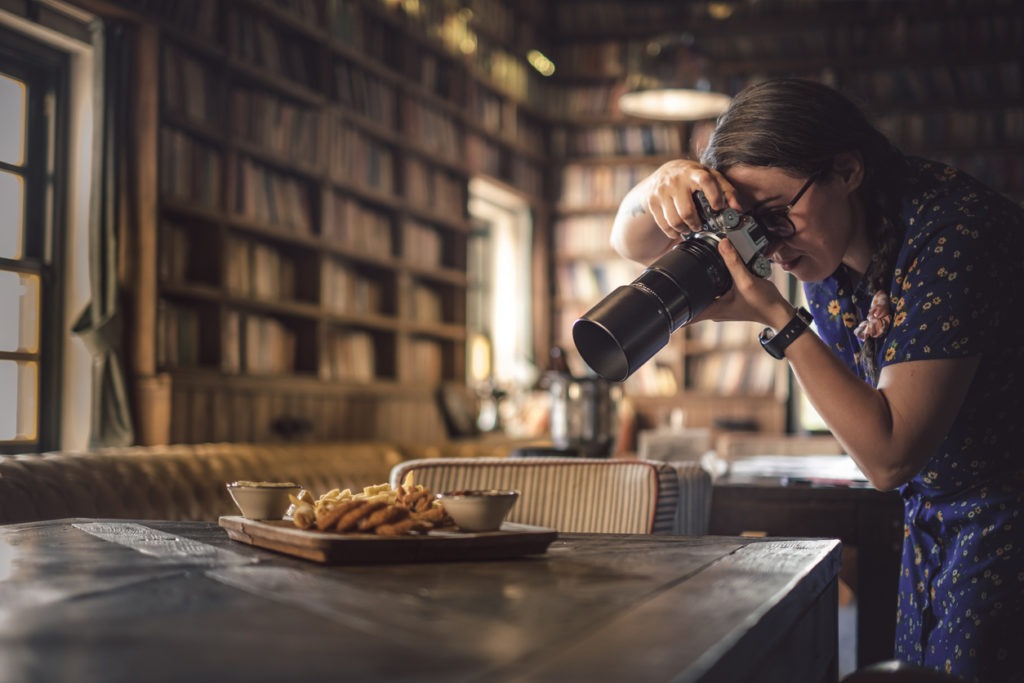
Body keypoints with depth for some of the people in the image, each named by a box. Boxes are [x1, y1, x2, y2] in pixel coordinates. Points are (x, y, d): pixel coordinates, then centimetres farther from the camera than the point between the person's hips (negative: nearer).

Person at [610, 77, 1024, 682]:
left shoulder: (951, 233, -28)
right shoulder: (811, 218, -6)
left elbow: (888, 457, -29)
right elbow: (632, 244, 3)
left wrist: (776, 317, -31)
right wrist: (664, 183, -20)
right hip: (935, 511, 7)